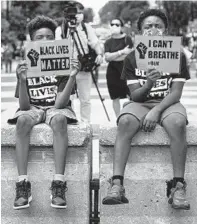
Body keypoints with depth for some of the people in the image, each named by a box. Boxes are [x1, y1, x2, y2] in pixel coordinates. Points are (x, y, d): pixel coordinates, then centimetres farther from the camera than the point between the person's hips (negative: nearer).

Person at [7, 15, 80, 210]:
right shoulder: (25, 66, 1)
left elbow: (60, 103, -13)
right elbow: (24, 106, -8)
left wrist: (72, 77, -25)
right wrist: (22, 80, -25)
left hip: (55, 107, -1)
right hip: (33, 108, 1)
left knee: (59, 119, -37)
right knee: (22, 120, -35)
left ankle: (58, 184, -40)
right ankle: (23, 184, -35)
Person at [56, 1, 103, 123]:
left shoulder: (87, 28, 9)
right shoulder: (60, 30, 4)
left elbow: (95, 43, 1)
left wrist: (100, 54, -17)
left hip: (84, 68, 1)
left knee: (85, 99, 6)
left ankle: (86, 122, 16)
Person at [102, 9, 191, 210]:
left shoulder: (176, 56, 2)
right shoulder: (132, 59, 4)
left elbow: (176, 93, -6)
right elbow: (135, 96, -2)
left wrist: (156, 110, -23)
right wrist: (148, 84, -24)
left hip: (168, 103, 0)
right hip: (141, 103, 1)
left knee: (177, 123, -36)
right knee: (125, 121, -34)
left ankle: (178, 186, -33)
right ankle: (117, 185, -40)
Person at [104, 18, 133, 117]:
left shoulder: (127, 39, -1)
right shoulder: (108, 42, 8)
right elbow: (107, 57, -6)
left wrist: (112, 57, -8)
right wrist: (121, 52, -15)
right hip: (112, 71, 3)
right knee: (115, 97, 7)